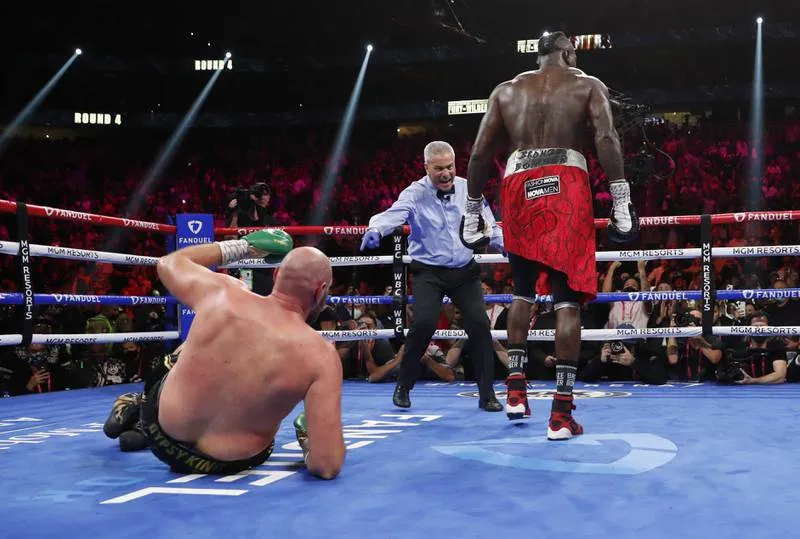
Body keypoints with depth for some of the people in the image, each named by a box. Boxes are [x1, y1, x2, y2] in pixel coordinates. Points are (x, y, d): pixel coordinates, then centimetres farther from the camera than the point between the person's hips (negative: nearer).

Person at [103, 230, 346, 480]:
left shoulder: (222, 293, -17)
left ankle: (137, 406, 37)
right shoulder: (320, 355, -24)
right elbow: (326, 466, -26)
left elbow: (169, 262, 9)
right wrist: (309, 439, -3)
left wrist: (240, 247, 16)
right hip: (229, 465, -2)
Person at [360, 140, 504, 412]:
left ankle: (487, 395, 4)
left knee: (479, 323, -10)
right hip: (429, 270, -3)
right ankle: (403, 386, 3)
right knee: (424, 322, -21)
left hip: (464, 270, 3)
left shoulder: (468, 190, 2)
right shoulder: (416, 193, -9)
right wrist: (375, 230, -48)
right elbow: (393, 214, -26)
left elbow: (488, 226, 7)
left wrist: (509, 246, -11)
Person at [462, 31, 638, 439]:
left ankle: (515, 389, 18)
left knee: (523, 290, 22)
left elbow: (480, 153, 12)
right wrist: (621, 201, -10)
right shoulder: (588, 85, 11)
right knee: (568, 298, -2)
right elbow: (606, 139, -6)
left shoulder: (506, 90, 19)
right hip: (565, 183, -3)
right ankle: (561, 413, -4)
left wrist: (472, 210, 18)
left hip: (519, 185, 3)